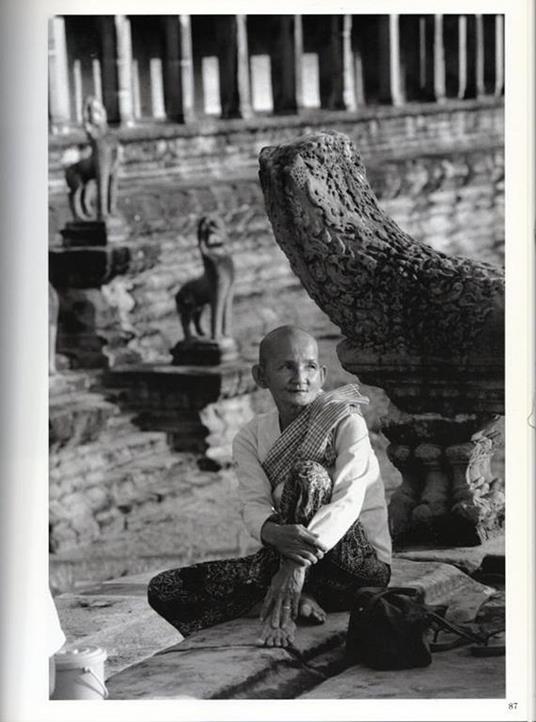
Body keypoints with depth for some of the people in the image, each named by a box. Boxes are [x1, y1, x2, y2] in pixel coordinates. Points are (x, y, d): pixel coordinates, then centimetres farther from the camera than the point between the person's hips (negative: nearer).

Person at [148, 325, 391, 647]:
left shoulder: (345, 422, -8)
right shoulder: (251, 438, 4)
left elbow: (348, 502, -22)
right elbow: (254, 506, -11)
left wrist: (298, 562, -39)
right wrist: (276, 534, -38)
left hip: (363, 563, -4)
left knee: (307, 474, -31)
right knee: (164, 590, -14)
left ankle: (282, 610, -29)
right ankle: (294, 598, -24)